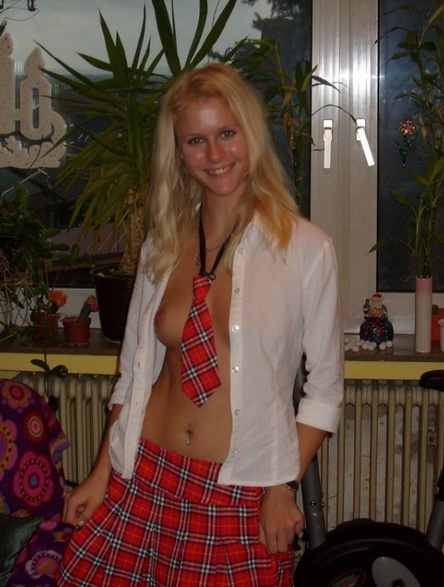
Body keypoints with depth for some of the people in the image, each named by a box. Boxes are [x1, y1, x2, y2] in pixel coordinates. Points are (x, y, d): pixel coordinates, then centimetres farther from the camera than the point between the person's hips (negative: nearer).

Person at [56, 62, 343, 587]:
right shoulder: (163, 246, 6)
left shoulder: (305, 248, -8)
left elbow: (325, 389, -3)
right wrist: (101, 474, 7)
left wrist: (284, 489, -8)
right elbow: (135, 370, 12)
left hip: (242, 499, -3)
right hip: (145, 478, 4)